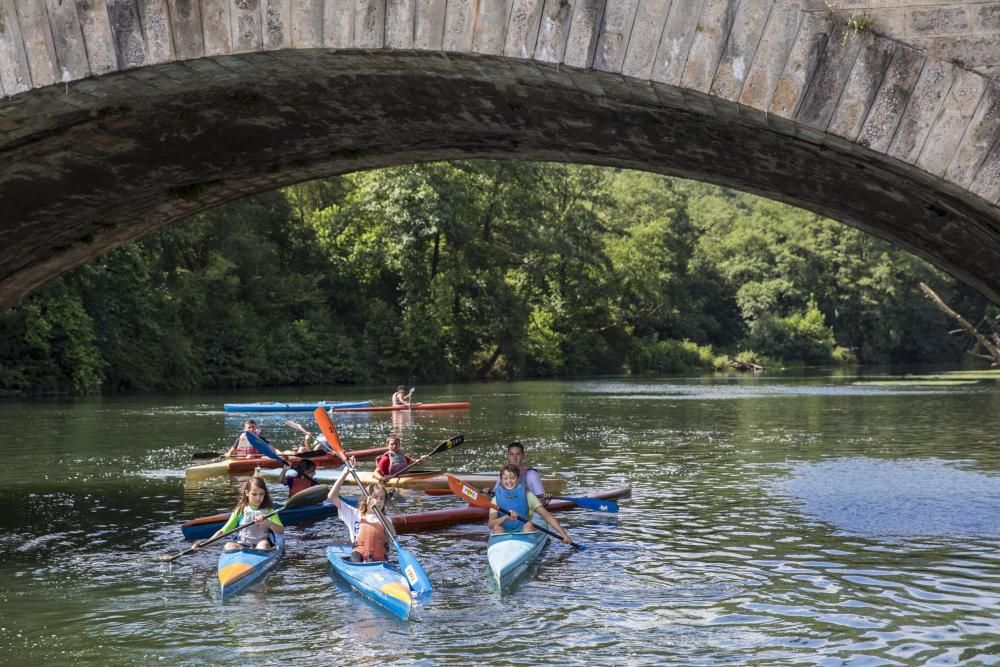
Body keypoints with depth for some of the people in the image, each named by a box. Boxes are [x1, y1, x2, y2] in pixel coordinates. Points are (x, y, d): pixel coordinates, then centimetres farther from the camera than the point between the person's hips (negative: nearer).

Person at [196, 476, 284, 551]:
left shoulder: (269, 511, 9)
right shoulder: (240, 511, 11)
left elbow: (281, 530, -2)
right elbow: (223, 531, 9)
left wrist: (268, 523, -21)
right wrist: (205, 543, -4)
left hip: (260, 544, -2)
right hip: (242, 544, 2)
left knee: (264, 544, -34)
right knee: (229, 546, -27)